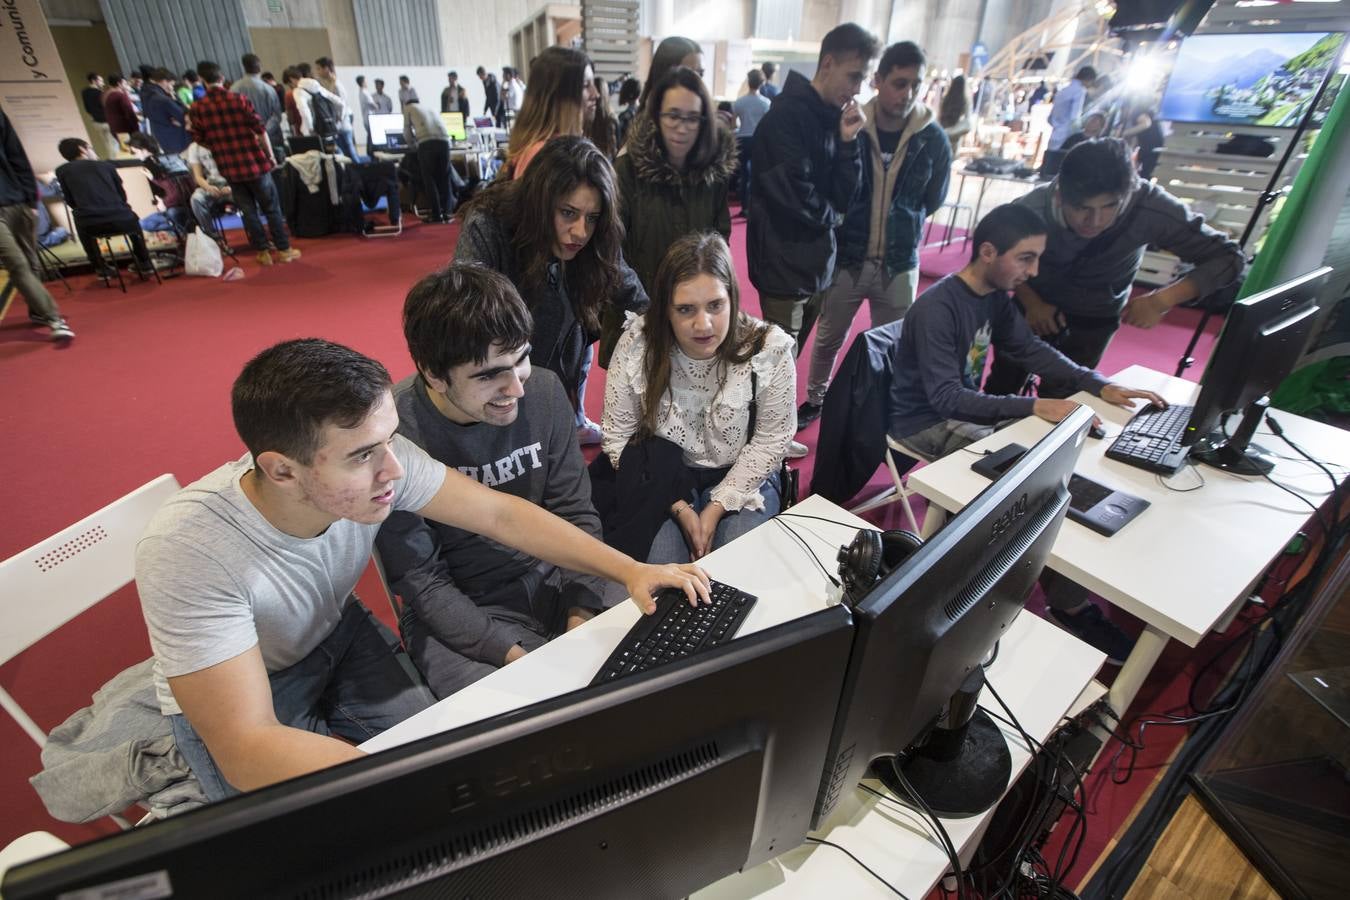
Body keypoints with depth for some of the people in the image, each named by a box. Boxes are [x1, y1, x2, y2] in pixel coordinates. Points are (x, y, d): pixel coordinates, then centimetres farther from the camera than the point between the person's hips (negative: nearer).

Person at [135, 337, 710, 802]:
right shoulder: (191, 552, -38)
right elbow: (247, 749, -38)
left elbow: (501, 513, -20)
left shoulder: (375, 457, -27)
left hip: (336, 633, 4)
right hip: (227, 699, -3)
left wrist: (629, 569, -28)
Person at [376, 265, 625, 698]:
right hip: (458, 612, -3)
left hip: (553, 580, 4)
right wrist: (512, 654, -20)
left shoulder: (544, 391, -10)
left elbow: (575, 515, -2)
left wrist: (582, 612, -13)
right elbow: (421, 581, -14)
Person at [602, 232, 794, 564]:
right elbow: (618, 437, -10)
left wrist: (717, 507, -14)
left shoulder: (769, 349, -17)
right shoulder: (636, 346, -15)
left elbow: (771, 440, -9)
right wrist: (678, 506, -15)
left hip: (742, 479, 0)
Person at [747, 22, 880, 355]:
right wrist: (830, 215, -1)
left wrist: (848, 141, -7)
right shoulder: (786, 115, -11)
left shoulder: (835, 118, 11)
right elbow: (793, 195, -19)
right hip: (785, 267, -7)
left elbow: (845, 197, 6)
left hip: (817, 265, 7)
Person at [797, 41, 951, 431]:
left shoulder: (934, 139, -4)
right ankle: (815, 399, 36)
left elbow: (933, 201, 8)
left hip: (900, 265, 1)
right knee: (828, 339, 14)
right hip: (845, 258, -1)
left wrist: (900, 228, 4)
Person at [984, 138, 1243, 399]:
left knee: (1059, 396, 0)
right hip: (1036, 304, 0)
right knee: (1003, 384, 12)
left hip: (1095, 316, 0)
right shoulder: (1033, 208, -32)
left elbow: (1227, 257, -21)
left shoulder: (1149, 208, -32)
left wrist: (1162, 300, -37)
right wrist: (1031, 301, -23)